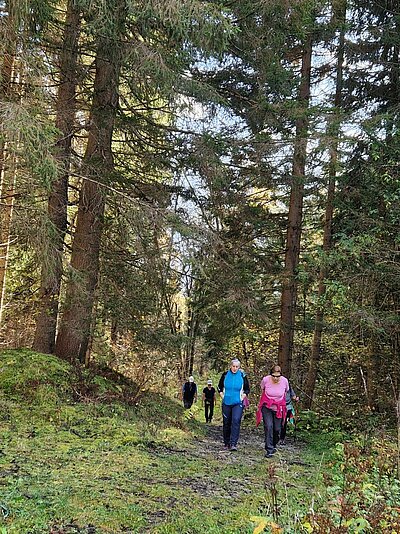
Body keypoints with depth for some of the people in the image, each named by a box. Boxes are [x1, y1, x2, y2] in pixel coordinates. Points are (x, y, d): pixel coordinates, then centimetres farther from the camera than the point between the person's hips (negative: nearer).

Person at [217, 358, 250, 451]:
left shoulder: (242, 376, -2)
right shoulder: (225, 375, 1)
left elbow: (247, 389, 9)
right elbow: (220, 387, 14)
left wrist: (242, 397, -3)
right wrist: (222, 396, 3)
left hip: (238, 403, -2)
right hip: (226, 403, 2)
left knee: (236, 421, -17)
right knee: (226, 423, 7)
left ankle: (233, 444, -18)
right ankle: (226, 443, 20)